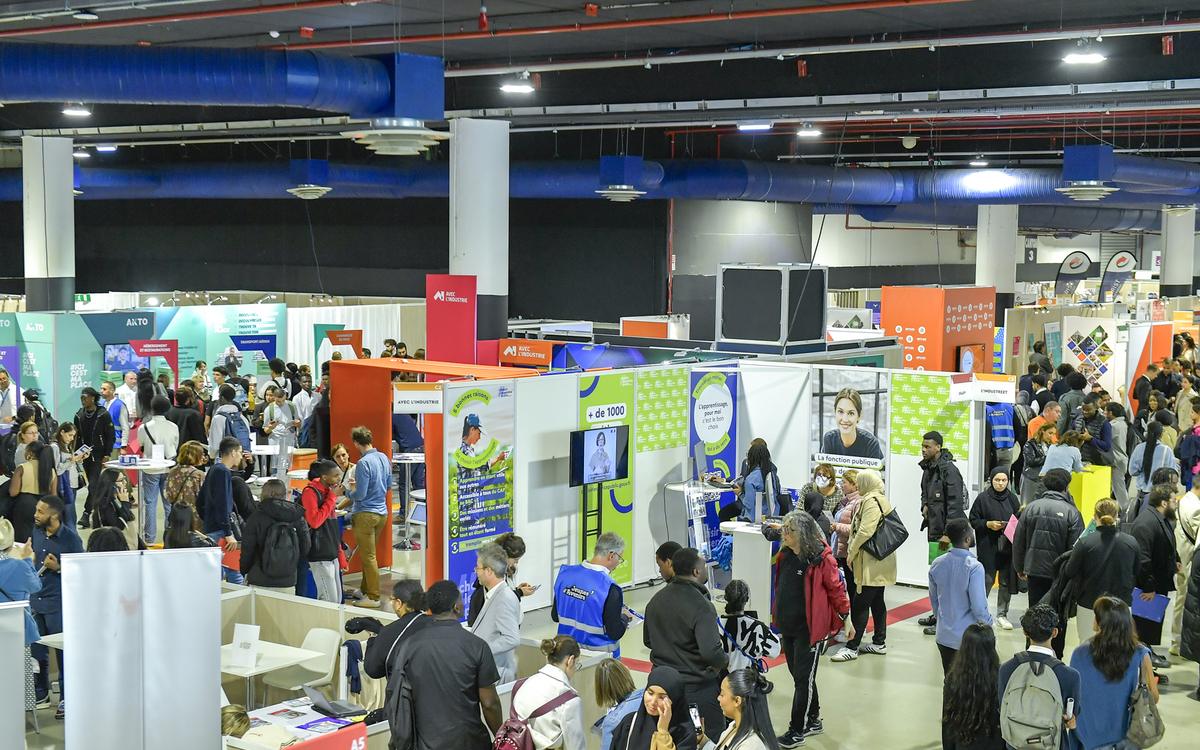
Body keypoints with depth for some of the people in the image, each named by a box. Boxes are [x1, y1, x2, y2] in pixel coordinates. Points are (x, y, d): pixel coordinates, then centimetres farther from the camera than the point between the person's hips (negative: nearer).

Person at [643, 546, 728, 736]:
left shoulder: (657, 599, 3)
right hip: (697, 688, -8)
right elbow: (711, 652, -29)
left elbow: (648, 640, 16)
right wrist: (724, 662, -9)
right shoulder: (700, 606, -21)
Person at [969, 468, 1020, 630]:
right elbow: (973, 521, 2)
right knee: (987, 580, -4)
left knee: (1006, 582, 5)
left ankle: (1002, 615, 16)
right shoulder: (983, 498, -1)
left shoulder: (1012, 498, 8)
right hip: (988, 547, -3)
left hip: (1008, 546, 3)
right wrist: (988, 524, -12)